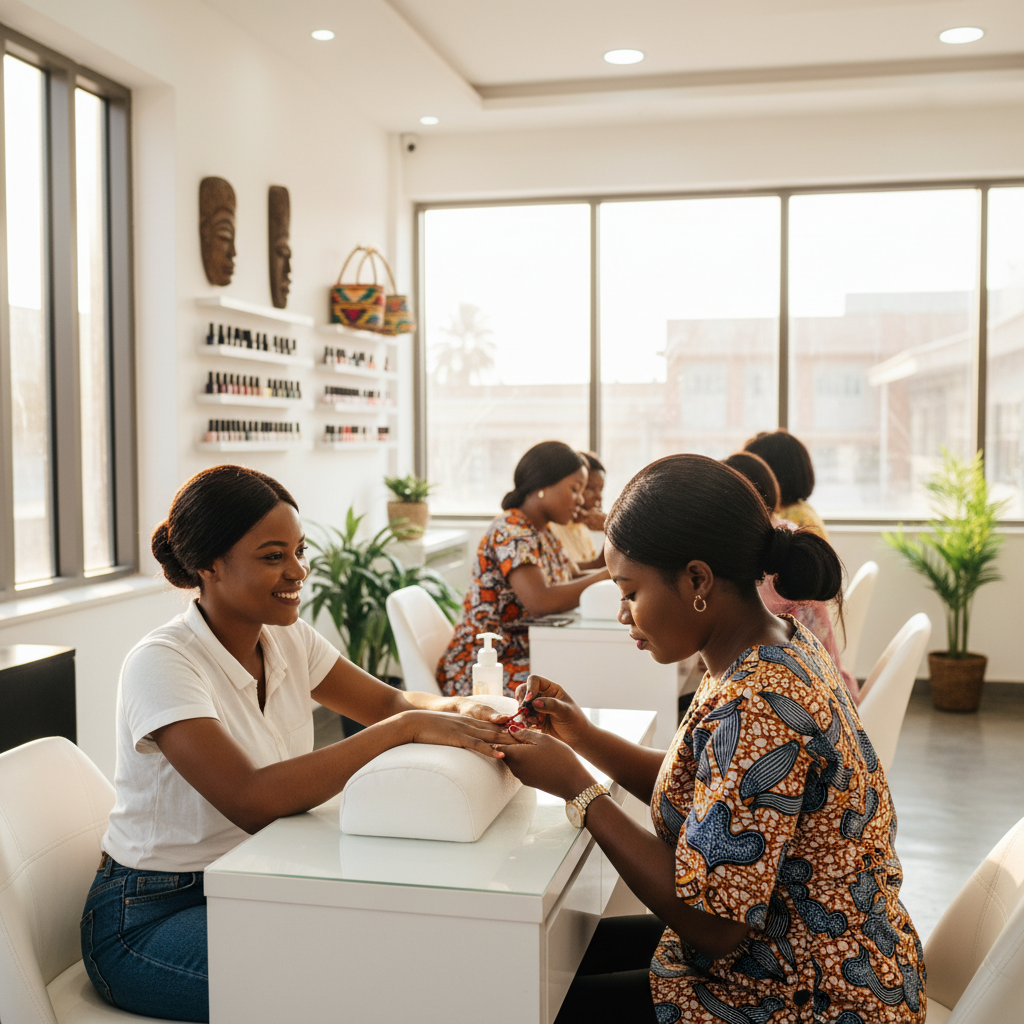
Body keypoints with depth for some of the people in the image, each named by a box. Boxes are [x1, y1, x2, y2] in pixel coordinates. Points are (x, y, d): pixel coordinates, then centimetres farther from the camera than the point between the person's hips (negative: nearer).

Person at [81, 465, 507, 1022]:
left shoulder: (288, 638, 0)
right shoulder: (161, 663, -22)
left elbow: (388, 701, 6)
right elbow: (252, 801, -33)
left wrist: (455, 710, -18)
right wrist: (406, 728, -35)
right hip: (150, 917, -6)